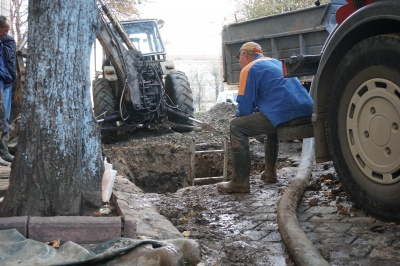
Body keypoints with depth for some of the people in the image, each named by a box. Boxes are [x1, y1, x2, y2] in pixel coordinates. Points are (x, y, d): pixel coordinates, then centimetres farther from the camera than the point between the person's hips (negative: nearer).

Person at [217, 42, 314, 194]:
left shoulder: (249, 69, 3)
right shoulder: (277, 63, 29)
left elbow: (245, 107, -2)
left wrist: (239, 117, 20)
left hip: (285, 115, -9)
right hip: (306, 113, 9)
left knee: (237, 126, 3)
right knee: (270, 121, 37)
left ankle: (240, 183, -3)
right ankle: (270, 173, 35)